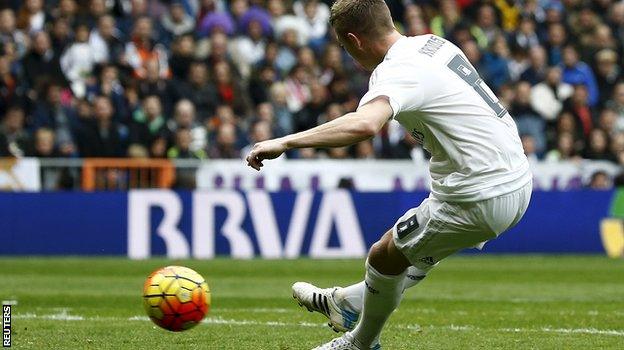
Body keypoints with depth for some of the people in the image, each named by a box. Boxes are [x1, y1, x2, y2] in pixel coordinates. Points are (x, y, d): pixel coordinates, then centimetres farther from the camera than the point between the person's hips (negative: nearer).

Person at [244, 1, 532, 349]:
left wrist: (284, 143, -38)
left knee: (384, 257, 9)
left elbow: (364, 125, -40)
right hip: (517, 180, 9)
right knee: (424, 248, 30)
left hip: (482, 198, -9)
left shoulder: (396, 71, -19)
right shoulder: (433, 43, 8)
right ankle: (351, 303, 46)